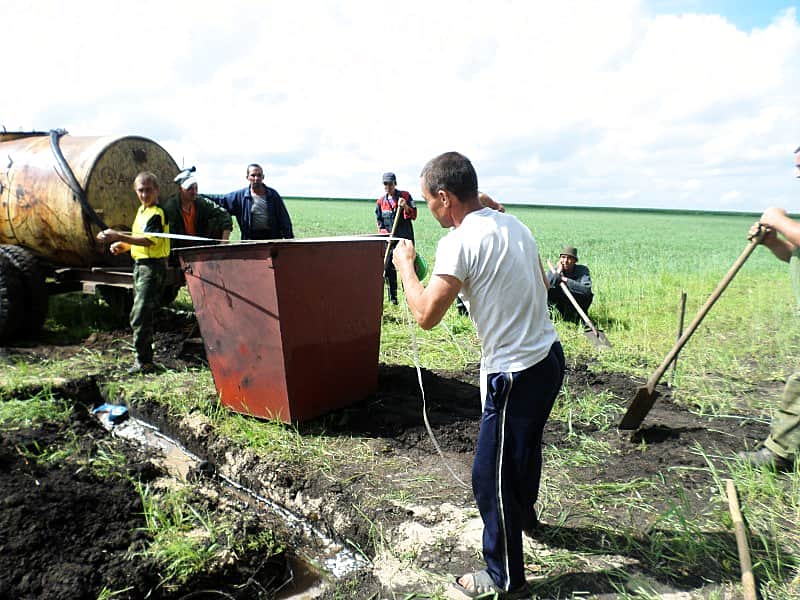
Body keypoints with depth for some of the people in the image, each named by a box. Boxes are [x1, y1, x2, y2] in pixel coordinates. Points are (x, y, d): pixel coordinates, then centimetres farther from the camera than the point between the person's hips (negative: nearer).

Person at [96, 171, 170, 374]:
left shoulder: (157, 214, -13)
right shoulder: (142, 210, 17)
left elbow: (148, 240, -27)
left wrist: (118, 236, -33)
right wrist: (122, 246, 7)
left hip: (152, 267, -10)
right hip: (140, 265, 10)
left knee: (140, 315, -12)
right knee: (143, 314, 16)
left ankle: (144, 362, -7)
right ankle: (144, 359, 26)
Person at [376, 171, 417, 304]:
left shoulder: (405, 196, 2)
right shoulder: (381, 202, 9)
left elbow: (414, 215, -2)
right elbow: (379, 223, 13)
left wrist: (406, 207, -20)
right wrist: (385, 233, -3)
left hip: (406, 238, -2)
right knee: (389, 269, 2)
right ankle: (392, 297, 12)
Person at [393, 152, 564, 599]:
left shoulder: (460, 241, -20)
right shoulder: (514, 225, 6)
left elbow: (426, 315, -23)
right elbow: (543, 285, 17)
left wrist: (405, 265, -8)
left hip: (515, 372, -9)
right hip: (550, 355, 9)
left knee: (492, 476, 7)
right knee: (525, 445, 31)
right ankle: (525, 515, 57)